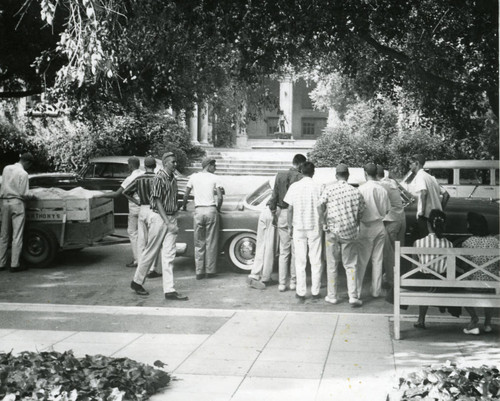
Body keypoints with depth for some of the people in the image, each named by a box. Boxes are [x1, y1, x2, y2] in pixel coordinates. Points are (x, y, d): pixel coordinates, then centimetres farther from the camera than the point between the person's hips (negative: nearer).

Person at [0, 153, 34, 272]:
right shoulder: (23, 173, -12)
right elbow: (24, 194, -13)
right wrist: (31, 196, 6)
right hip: (17, 203, -6)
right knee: (17, 236, -1)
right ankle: (14, 265, -2)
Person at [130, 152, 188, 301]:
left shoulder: (173, 179, 11)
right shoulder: (159, 178, -12)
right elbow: (158, 202, -15)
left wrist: (173, 222, 8)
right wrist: (168, 223, -20)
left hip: (171, 218, 7)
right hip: (159, 218, -6)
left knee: (169, 255, 2)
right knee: (151, 252, 4)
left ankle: (169, 290, 2)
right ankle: (137, 282, 22)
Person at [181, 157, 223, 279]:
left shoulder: (194, 177, 9)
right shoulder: (214, 178, 3)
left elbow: (186, 195, 11)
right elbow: (220, 197, -4)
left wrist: (184, 207, 27)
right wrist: (218, 209, 12)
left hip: (198, 211, 2)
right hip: (211, 210, -2)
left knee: (199, 243, 7)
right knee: (211, 243, 5)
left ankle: (199, 272, 5)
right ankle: (210, 271, 6)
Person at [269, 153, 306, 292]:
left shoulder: (280, 176, 2)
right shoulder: (301, 178, -11)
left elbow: (274, 197, 4)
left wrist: (274, 214, 12)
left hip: (282, 214, 4)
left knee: (283, 251, 10)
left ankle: (282, 283, 10)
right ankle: (293, 282, 12)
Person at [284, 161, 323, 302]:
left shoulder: (294, 187, -2)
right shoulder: (317, 187, -9)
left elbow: (290, 209, 0)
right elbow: (320, 210, -10)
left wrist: (290, 227, 9)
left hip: (298, 228, 1)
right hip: (314, 228, -1)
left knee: (300, 261, 8)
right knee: (316, 261, 9)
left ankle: (301, 292, 8)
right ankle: (315, 291, 13)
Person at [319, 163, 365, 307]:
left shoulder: (329, 189, -5)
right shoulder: (356, 192, 1)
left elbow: (321, 207, -12)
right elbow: (360, 213, 7)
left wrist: (325, 223, 1)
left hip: (332, 231, -1)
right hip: (350, 232, 1)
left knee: (332, 265, 9)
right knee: (350, 265, 7)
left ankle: (332, 296, 16)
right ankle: (353, 296, 1)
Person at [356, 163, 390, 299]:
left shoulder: (363, 189, -14)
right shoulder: (383, 190, -1)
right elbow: (387, 210, 6)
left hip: (367, 227, -4)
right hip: (380, 226, 4)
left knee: (362, 261, 1)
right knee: (378, 260, 11)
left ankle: (357, 291, 1)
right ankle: (376, 290, 17)